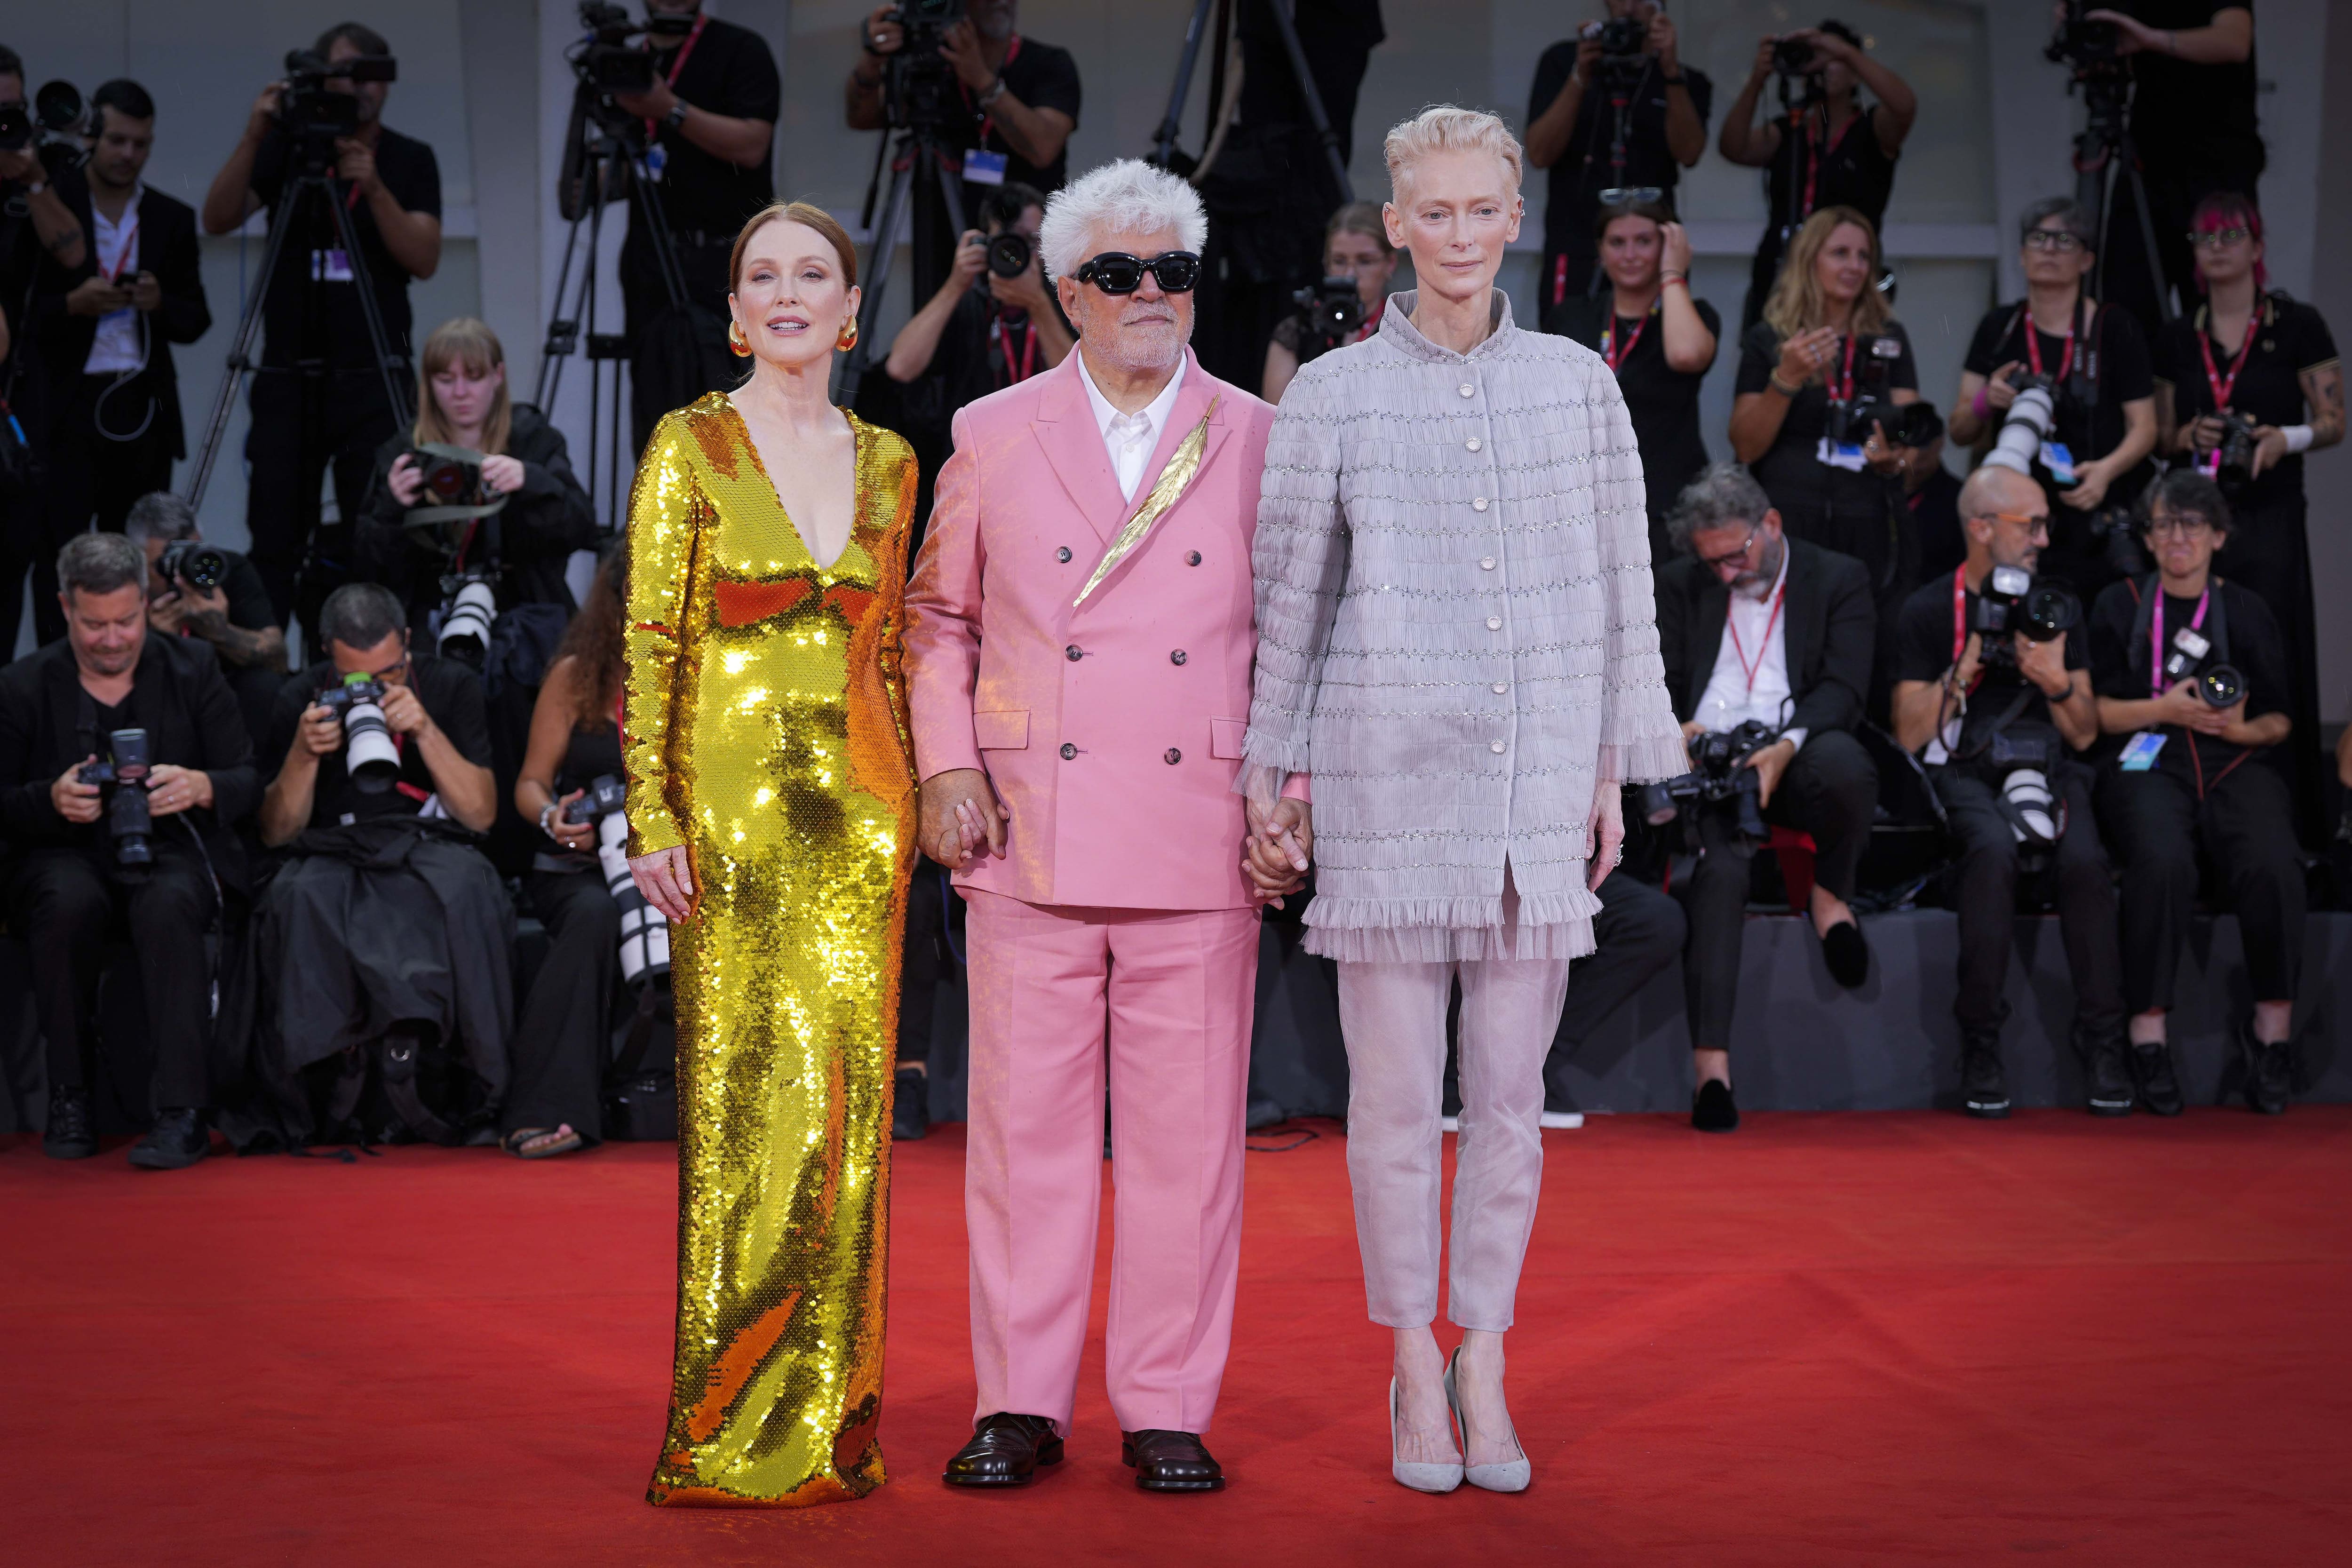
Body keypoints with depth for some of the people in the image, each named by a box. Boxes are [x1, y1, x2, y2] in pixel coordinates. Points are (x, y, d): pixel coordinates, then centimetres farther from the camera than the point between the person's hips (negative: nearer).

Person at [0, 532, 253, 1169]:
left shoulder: (193, 670, 8)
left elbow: (249, 782, 4)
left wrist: (200, 787, -19)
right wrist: (52, 801, -17)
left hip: (171, 853, 0)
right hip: (65, 857, 0)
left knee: (168, 905, -36)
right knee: (70, 903, -36)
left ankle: (182, 1111, -36)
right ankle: (70, 1099, -20)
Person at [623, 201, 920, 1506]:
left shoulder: (887, 461, 12)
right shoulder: (691, 448, -1)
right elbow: (651, 644, -4)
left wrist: (910, 799, 11)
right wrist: (653, 818, -11)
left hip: (862, 809, 4)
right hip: (737, 800, -4)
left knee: (847, 1104, 5)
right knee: (750, 1100, -4)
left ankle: (826, 1416, 14)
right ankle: (732, 1425, 4)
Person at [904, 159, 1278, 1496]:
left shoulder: (1260, 442, 8)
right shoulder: (993, 436, 9)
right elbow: (940, 616, 15)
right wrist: (947, 767, 2)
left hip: (1199, 843, 0)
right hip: (1032, 834, 0)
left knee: (1186, 1128, 2)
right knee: (1026, 1121, 3)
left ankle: (1168, 1408, 11)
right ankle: (1021, 1404, 13)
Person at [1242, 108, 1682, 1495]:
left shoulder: (1580, 385, 6)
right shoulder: (1333, 397, 1)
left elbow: (1618, 588, 10)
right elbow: (1289, 600, 5)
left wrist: (1613, 772, 8)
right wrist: (1270, 781, 5)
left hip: (1536, 777, 2)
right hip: (1383, 774, -2)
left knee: (1512, 1086, 5)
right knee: (1395, 1088, 3)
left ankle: (1485, 1365, 16)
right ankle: (1416, 1367, 16)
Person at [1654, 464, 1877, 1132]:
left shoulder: (1839, 580, 10)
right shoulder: (1678, 584, 18)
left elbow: (1844, 688, -2)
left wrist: (1787, 747, -21)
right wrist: (1672, 730, -13)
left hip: (1796, 757, -1)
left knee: (1845, 766, -38)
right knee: (1717, 867, -30)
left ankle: (1830, 891, -6)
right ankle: (1711, 1060, -34)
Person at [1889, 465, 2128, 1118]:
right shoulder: (1930, 610, 6)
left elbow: (2086, 734, 13)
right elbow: (1910, 734, -2)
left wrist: (2058, 682, -7)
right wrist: (1967, 665, -11)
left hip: (2048, 769, 2)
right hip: (1965, 772, -2)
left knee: (2085, 860, -31)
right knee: (1994, 849, -36)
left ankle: (2103, 1039, -21)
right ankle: (1980, 1043, -27)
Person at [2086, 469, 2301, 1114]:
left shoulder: (2247, 613, 17)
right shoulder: (2119, 606, 14)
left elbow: (2280, 719, 16)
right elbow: (2093, 711, 6)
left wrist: (2242, 727, -6)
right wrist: (2165, 708, -9)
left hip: (2237, 765, 1)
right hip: (2147, 764, -1)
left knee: (2273, 867, -31)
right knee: (2163, 863, -35)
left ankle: (2273, 1028, -17)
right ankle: (2148, 1033, -28)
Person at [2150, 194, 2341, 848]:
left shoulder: (2298, 326, 0)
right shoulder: (2178, 338, 12)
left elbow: (2333, 422, 1)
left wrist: (2286, 438, -18)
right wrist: (2190, 436, -3)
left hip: (2269, 517, -3)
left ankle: (2286, 815, 0)